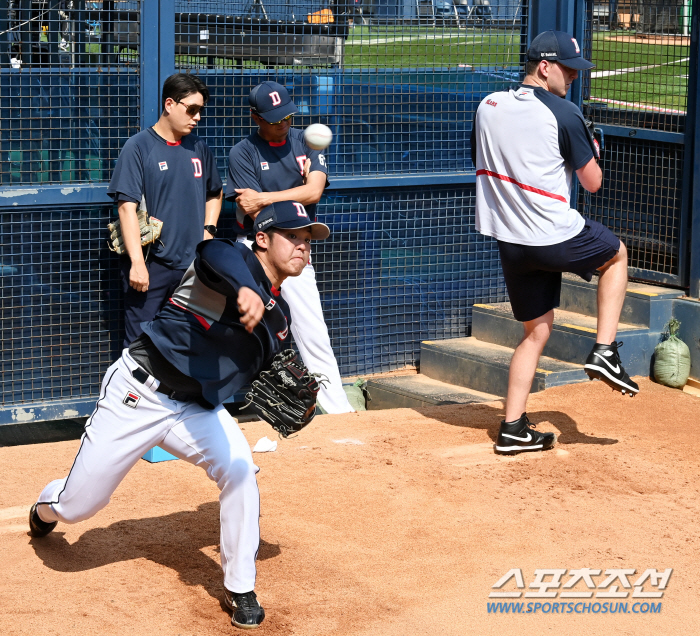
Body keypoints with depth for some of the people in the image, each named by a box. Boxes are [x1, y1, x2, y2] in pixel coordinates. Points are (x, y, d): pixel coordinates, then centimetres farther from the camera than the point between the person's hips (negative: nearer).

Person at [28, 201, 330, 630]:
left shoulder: (280, 317, 9)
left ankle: (240, 589, -6)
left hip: (197, 410, 6)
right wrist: (245, 290, -63)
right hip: (138, 394, -6)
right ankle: (47, 509, 41)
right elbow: (215, 253, -41)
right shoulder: (236, 261, -14)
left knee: (239, 468, -23)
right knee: (76, 506, 1)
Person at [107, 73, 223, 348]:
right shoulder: (138, 146, -5)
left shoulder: (199, 148, 13)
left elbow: (214, 193, 29)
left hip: (192, 265, 6)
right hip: (150, 266, -5)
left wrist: (208, 229, 11)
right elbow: (127, 206, -12)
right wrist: (137, 262, -19)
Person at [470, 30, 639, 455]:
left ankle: (513, 429, 12)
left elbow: (483, 164, 21)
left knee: (536, 331, 18)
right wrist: (591, 150, 15)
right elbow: (593, 183, -6)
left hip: (510, 243, 6)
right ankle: (605, 351, 13)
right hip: (556, 238, -6)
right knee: (617, 253, 24)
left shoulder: (488, 106, 7)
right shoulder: (564, 114, -11)